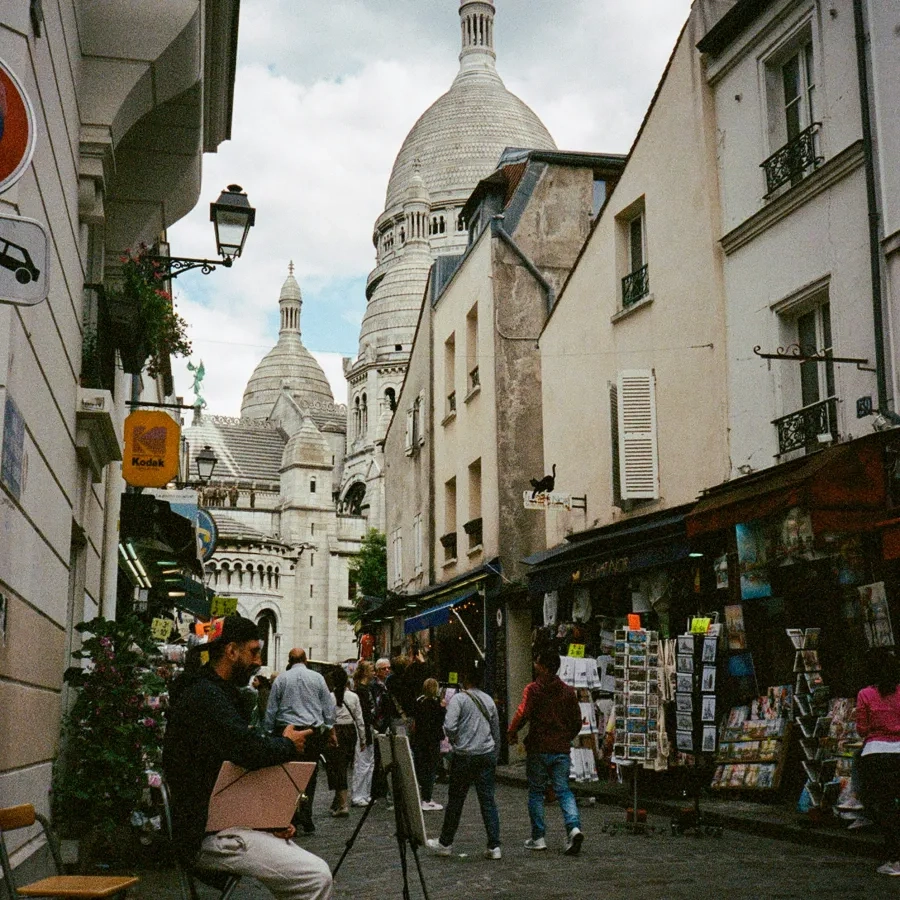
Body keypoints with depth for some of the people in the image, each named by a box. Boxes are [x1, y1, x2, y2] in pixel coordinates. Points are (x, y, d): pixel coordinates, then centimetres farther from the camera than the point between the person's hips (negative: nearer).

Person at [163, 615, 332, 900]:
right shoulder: (205, 696, -16)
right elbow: (250, 751, -29)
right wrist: (288, 745, -7)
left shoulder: (215, 693, 18)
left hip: (221, 821, 11)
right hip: (208, 836, -11)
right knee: (317, 877, -16)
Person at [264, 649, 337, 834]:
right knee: (309, 777, 5)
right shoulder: (317, 678, 4)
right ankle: (306, 821, 3)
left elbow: (271, 710, 6)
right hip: (313, 731, 0)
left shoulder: (280, 679, 4)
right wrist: (331, 730, 12)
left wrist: (268, 733, 12)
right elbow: (329, 707, 5)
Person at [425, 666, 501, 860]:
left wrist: (455, 742, 3)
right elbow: (496, 730, 16)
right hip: (487, 755, 4)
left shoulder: (459, 699, -7)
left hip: (464, 756, -4)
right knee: (488, 800, 5)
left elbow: (449, 726, -18)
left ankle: (445, 843, 19)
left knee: (455, 800, 7)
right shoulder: (488, 700, 10)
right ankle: (494, 846, 1)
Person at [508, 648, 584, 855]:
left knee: (536, 792, 8)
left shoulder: (533, 689, -8)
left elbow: (523, 713, -21)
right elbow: (577, 721, 9)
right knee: (563, 790, 7)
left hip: (538, 748, -4)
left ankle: (538, 837, 10)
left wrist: (512, 732, -5)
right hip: (562, 749, 4)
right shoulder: (568, 691, 7)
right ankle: (574, 827, -15)